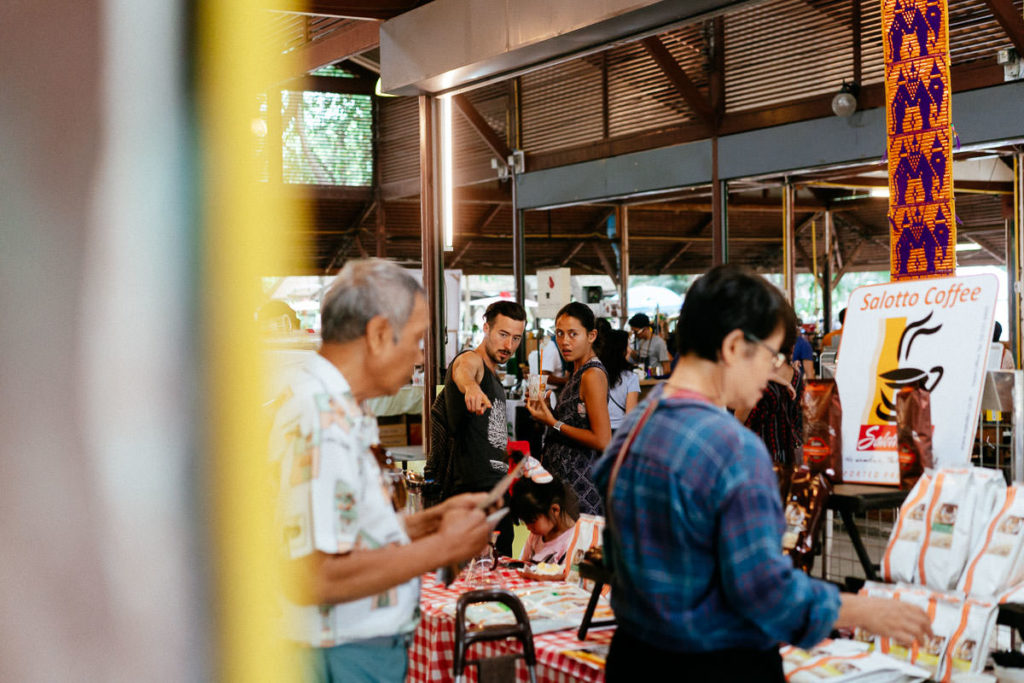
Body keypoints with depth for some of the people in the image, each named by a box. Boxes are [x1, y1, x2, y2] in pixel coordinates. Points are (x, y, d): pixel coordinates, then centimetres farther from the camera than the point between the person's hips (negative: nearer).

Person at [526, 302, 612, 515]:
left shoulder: (593, 375, -14)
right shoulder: (578, 373, 14)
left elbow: (602, 440, -20)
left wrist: (554, 423, -14)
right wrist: (545, 410, 7)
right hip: (564, 478, 9)